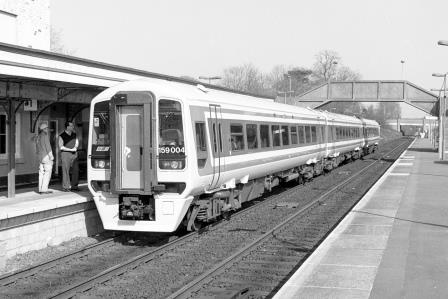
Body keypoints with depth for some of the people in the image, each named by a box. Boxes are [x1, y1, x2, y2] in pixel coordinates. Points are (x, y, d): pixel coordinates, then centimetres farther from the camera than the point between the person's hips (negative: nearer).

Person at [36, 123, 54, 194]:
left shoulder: (38, 137, 13)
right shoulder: (45, 136, -11)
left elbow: (37, 148, 16)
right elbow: (48, 146, -14)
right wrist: (51, 156, -10)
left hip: (40, 157, 8)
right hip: (46, 156, -8)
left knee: (41, 173, 8)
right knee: (47, 173, -6)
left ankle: (40, 189, 6)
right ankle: (44, 189, -11)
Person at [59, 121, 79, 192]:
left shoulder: (74, 134, 12)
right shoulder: (62, 136, -4)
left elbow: (77, 142, 17)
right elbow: (61, 147, -7)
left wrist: (75, 147, -5)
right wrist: (70, 149, -12)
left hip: (74, 154, 5)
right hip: (65, 154, -5)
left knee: (75, 170, 3)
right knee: (66, 171, -5)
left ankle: (74, 186, 11)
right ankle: (65, 187, -2)